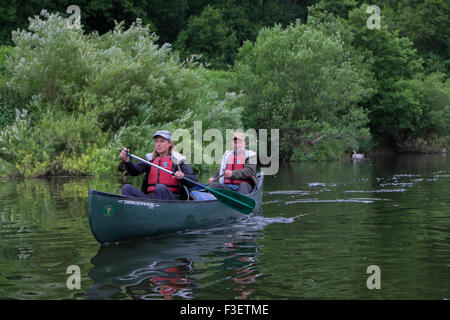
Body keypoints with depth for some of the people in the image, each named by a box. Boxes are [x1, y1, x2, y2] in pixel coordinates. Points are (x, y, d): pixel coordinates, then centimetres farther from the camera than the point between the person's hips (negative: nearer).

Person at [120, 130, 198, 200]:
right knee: (126, 188, -19)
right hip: (150, 197, 4)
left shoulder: (177, 160, 7)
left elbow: (194, 180, 1)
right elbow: (135, 171, 2)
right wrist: (127, 161, -19)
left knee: (160, 187, -36)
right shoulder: (150, 159, 18)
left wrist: (183, 176, -21)